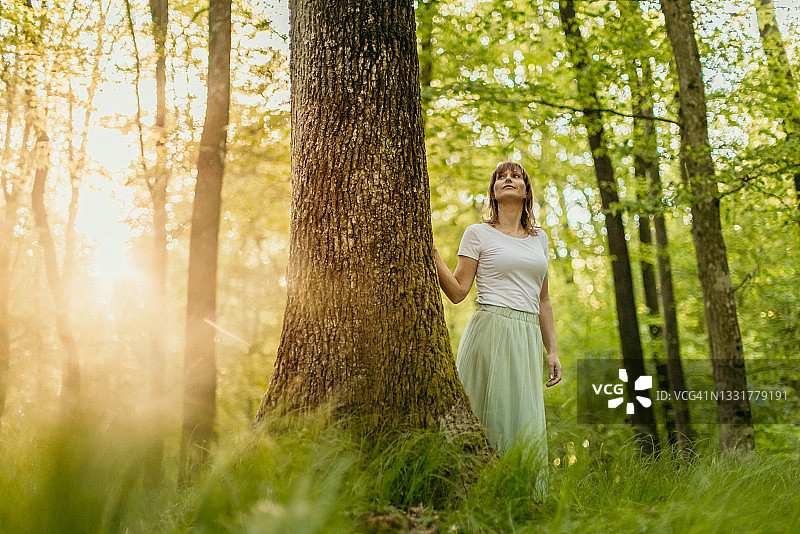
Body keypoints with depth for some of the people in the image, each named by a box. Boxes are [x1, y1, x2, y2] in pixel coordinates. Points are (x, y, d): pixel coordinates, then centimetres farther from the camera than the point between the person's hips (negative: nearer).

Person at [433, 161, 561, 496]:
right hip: (491, 331, -4)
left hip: (528, 340, 4)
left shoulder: (539, 238, 19)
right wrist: (433, 255, -11)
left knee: (525, 424, -1)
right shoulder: (478, 233, 6)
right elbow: (457, 292, 1)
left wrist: (552, 350, 15)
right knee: (493, 418, -9)